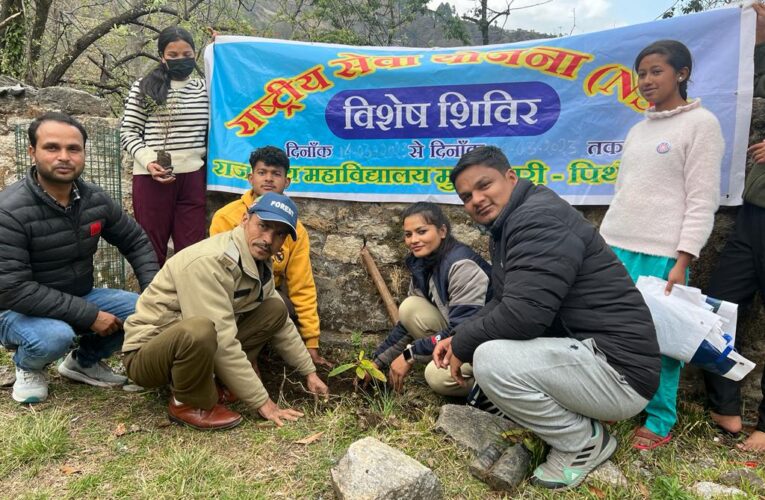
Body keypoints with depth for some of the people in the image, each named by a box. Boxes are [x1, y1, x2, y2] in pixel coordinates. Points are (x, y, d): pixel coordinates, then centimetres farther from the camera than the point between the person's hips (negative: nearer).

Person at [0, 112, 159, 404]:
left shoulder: (95, 199, -7)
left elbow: (135, 241, 5)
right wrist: (89, 315, -29)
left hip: (80, 298, 5)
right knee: (56, 335, -36)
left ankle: (85, 361, 14)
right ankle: (27, 367, 4)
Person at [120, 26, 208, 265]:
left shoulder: (204, 88, 14)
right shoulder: (143, 88, 3)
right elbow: (128, 132, 2)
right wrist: (148, 161, -16)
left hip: (192, 177, 3)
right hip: (151, 178, -2)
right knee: (152, 247, 8)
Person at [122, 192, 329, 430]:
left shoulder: (260, 264, -1)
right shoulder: (208, 262, -29)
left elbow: (281, 323, 11)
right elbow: (222, 344, -31)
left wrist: (309, 372, 11)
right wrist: (262, 401, -24)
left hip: (189, 342, 8)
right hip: (146, 352, -8)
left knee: (275, 310, 0)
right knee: (200, 330, -40)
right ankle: (188, 403, -9)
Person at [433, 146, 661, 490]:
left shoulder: (539, 218, -21)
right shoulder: (509, 224, 13)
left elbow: (523, 314, -29)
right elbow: (504, 303, 17)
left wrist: (462, 345, -13)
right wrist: (458, 338, 1)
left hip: (618, 368, -11)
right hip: (580, 351, 11)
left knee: (491, 360, -27)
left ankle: (584, 442, -1)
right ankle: (576, 426, 14)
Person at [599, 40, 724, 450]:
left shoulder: (701, 124, -2)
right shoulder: (638, 129, 17)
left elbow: (702, 200, -8)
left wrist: (682, 262, -14)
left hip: (662, 252, -6)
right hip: (617, 247, 6)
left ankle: (660, 421, 16)